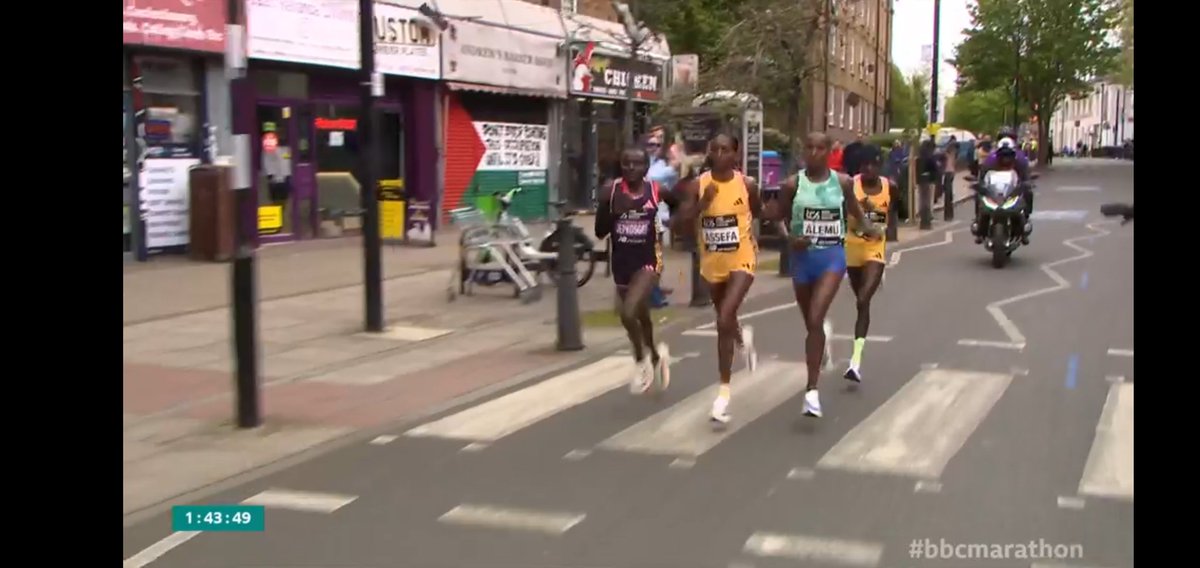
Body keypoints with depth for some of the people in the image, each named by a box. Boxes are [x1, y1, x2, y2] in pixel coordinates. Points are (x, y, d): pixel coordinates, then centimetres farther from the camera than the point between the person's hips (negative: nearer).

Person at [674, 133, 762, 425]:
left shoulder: (747, 185, -7)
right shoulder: (696, 186, -7)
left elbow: (759, 213, 14)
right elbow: (680, 225, -15)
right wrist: (702, 203, -25)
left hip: (741, 260, -3)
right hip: (712, 263, 3)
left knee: (724, 320, -20)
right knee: (725, 321, 21)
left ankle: (724, 391, -13)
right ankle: (743, 338, 60)